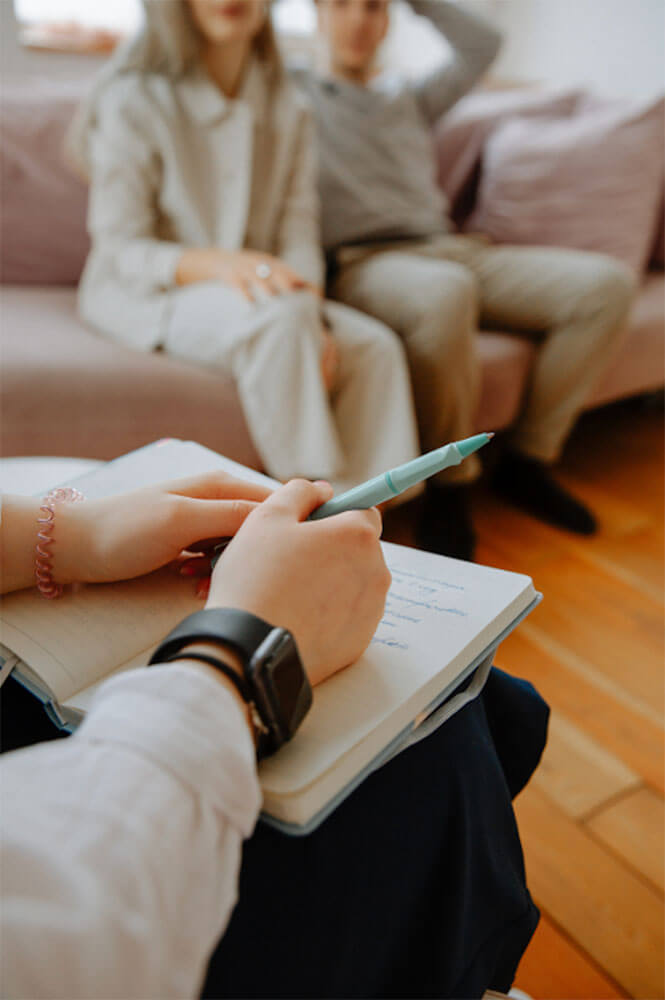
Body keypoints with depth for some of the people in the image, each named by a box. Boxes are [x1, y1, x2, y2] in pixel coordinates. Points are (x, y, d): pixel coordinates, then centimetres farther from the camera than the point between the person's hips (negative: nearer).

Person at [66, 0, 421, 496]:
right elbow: (120, 251, -14)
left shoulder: (287, 108, 7)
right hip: (144, 295, -5)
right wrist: (218, 263, -34)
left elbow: (299, 230, 0)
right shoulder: (133, 101, -9)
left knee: (376, 346, -21)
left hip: (250, 289, 5)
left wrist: (312, 312, -21)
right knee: (284, 317, -36)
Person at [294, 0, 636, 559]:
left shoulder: (413, 99, 30)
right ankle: (449, 487, -23)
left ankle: (528, 460, -7)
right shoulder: (295, 93, 17)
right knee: (444, 291, -42)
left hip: (452, 250, 6)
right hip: (363, 262, -6)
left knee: (608, 282, -13)